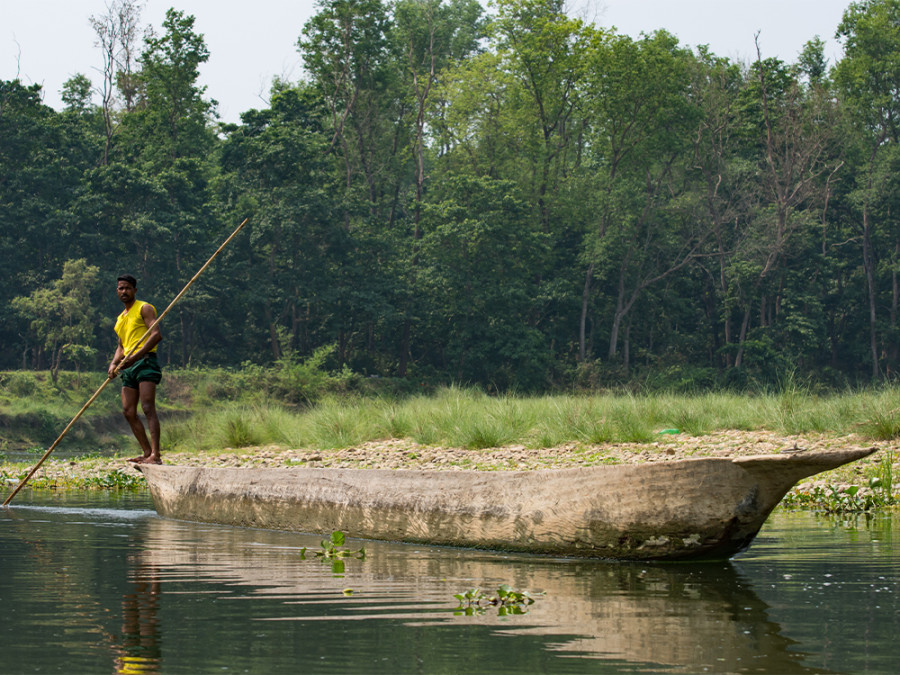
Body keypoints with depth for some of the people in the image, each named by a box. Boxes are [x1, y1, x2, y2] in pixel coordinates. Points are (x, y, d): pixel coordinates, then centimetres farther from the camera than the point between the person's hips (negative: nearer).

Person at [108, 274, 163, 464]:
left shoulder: (144, 308, 0)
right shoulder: (120, 318, 26)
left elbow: (156, 335, -12)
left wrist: (134, 357, -20)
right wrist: (114, 364, 7)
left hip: (145, 362, -9)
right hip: (129, 367, 9)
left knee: (148, 408, -18)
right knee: (128, 412, 3)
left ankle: (155, 455, -24)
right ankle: (147, 453, 8)